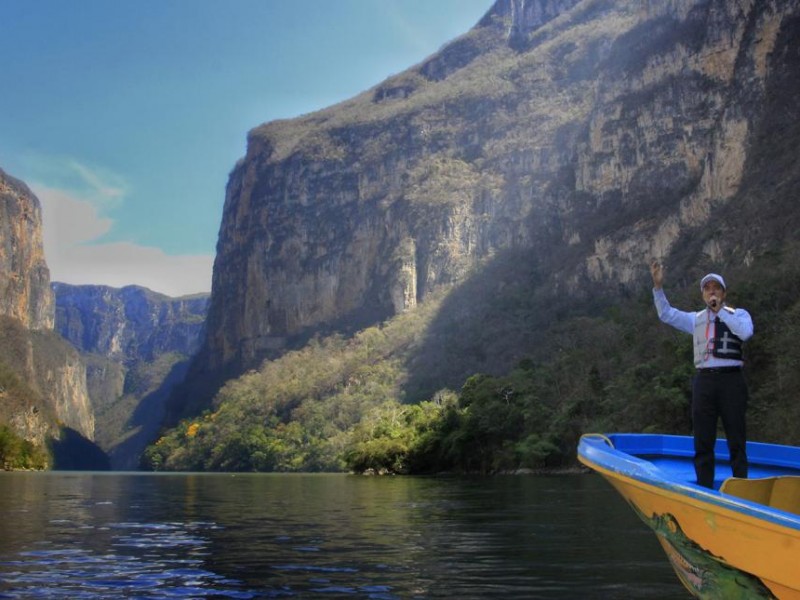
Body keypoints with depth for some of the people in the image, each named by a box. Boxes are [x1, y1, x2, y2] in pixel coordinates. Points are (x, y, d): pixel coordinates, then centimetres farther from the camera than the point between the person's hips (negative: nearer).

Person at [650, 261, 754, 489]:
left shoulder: (738, 314, 5)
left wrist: (721, 310, -11)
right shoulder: (696, 319, 15)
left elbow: (745, 333, -15)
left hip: (731, 379, -3)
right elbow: (667, 314, 8)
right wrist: (658, 286, -3)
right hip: (704, 380, 3)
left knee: (736, 441, 1)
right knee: (703, 442, 5)